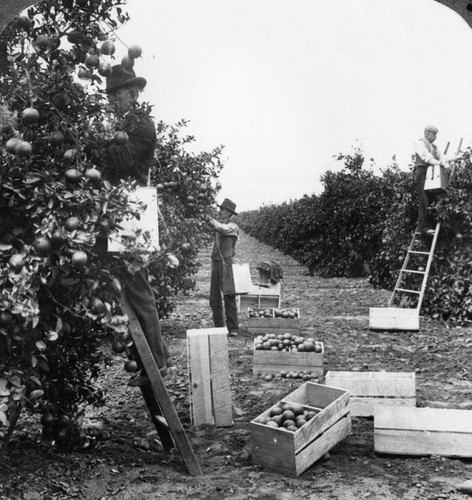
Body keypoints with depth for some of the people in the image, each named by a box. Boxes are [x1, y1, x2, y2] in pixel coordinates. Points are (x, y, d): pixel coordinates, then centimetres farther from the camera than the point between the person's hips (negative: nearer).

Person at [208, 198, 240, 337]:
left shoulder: (233, 227, -2)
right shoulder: (219, 224, 18)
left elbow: (222, 228, -18)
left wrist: (211, 220, -8)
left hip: (227, 264, -6)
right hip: (216, 263, 6)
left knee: (229, 297, -6)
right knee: (214, 299, 5)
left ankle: (233, 328, -1)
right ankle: (219, 327, 12)